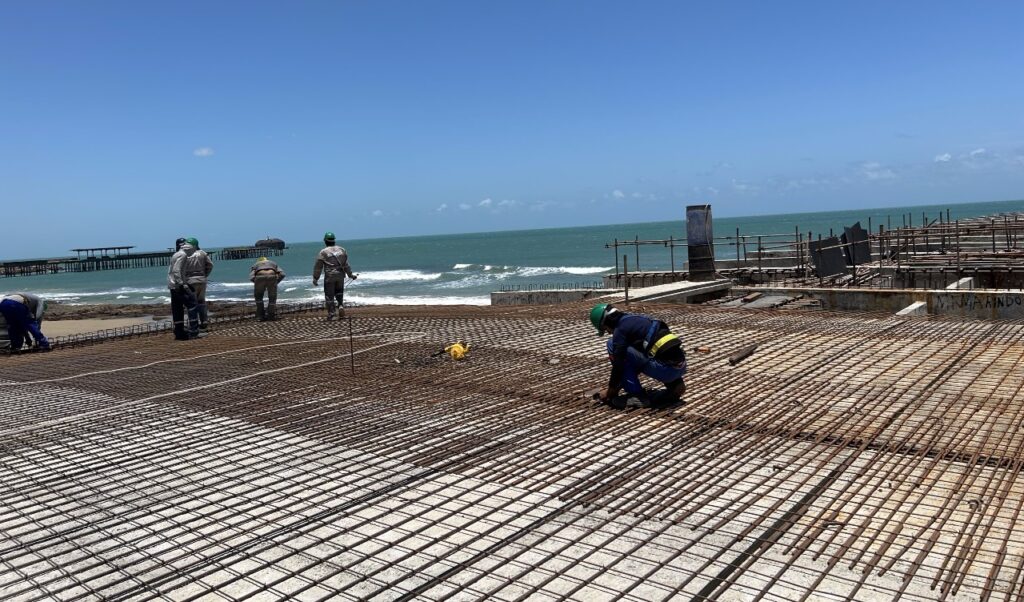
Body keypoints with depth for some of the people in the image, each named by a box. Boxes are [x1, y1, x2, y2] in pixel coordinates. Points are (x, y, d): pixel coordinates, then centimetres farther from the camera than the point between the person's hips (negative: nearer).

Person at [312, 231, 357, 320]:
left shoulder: (323, 252, -6)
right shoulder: (341, 250, 5)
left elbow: (318, 267, -3)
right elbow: (346, 264, 6)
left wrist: (315, 278, 5)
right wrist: (350, 274, 16)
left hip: (329, 277, -4)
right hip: (340, 276, 4)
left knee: (329, 295, 4)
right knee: (339, 292, 22)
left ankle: (331, 314, 4)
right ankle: (341, 305, 0)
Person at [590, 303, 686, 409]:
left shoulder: (620, 329, -2)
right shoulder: (634, 319, 25)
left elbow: (618, 363, -3)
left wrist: (611, 390, 11)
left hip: (666, 369, -8)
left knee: (612, 345, -1)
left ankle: (638, 396, 1)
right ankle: (675, 384, 15)